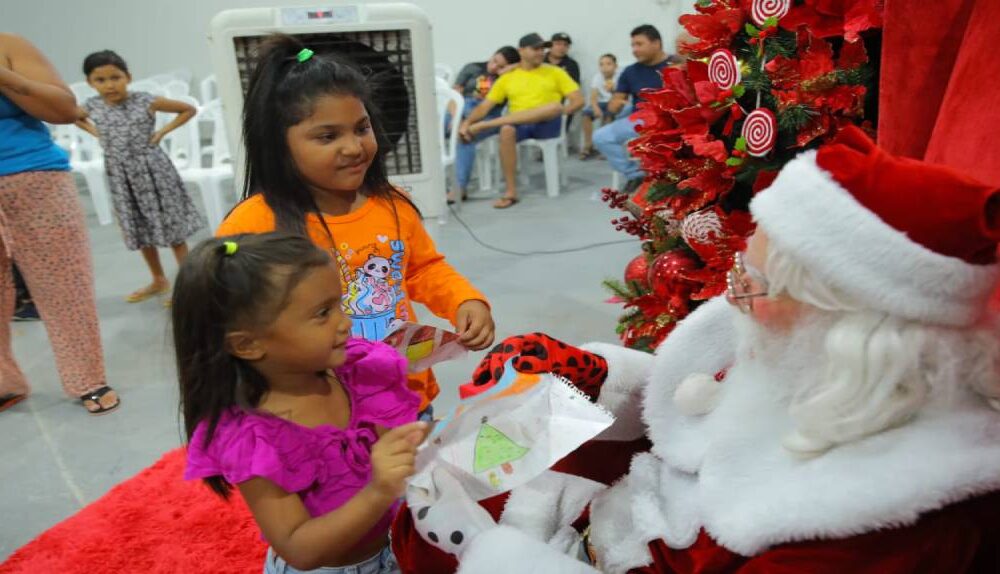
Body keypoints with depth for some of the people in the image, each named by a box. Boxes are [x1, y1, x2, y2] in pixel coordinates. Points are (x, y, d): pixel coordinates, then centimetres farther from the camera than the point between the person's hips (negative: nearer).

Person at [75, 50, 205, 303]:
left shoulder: (146, 101, -13)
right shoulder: (91, 107, -3)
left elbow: (189, 110, -5)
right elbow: (74, 117, 21)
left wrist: (162, 132, -11)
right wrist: (96, 133, 5)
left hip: (152, 169, -4)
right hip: (121, 176, 5)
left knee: (172, 226, 1)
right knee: (139, 230, 14)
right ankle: (159, 281, 30)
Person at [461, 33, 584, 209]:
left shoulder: (555, 72, 12)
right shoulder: (507, 78, 15)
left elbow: (578, 100, 5)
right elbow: (485, 106, 8)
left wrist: (561, 113, -13)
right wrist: (467, 122, -10)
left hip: (546, 124, 0)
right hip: (518, 125, 0)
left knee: (555, 106, -35)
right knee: (506, 130, -36)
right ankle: (511, 192, -31)